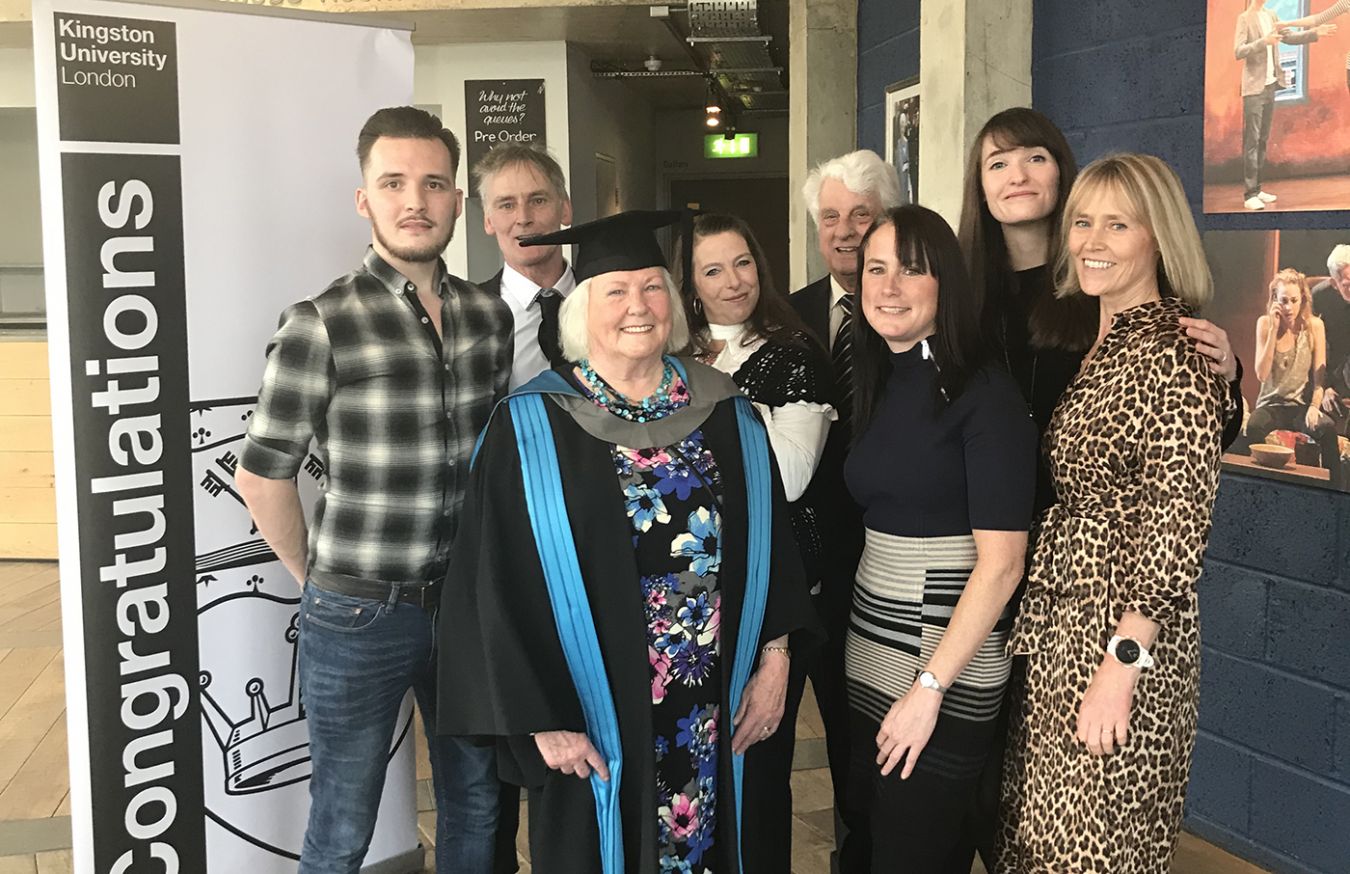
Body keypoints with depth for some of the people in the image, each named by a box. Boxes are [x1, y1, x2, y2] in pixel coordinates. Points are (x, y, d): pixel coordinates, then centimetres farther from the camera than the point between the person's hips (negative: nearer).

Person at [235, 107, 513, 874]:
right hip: (360, 614, -4)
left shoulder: (490, 316, 1)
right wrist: (320, 577, 1)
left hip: (465, 603, 4)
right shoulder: (321, 325, -14)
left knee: (476, 801, 19)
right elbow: (263, 475, -8)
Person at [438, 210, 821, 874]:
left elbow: (770, 544, 8)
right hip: (594, 727, -3)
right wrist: (544, 719, -11)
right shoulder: (530, 428, -9)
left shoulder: (727, 415, 2)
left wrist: (774, 662, 1)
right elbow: (500, 587, -9)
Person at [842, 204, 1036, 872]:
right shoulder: (880, 384, 9)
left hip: (948, 663, -7)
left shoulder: (984, 394, -14)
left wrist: (929, 688, -19)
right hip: (870, 655, 7)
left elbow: (1001, 562, -17)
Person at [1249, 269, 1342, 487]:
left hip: (1303, 404, 1)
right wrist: (1274, 329, -14)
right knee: (1254, 426, -35)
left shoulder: (1314, 325, -1)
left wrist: (1315, 406, -19)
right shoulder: (1264, 323, -1)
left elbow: (1320, 373, -1)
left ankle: (1334, 491, -20)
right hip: (1272, 403, 0)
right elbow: (1261, 374, -10)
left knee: (1327, 428, -32)